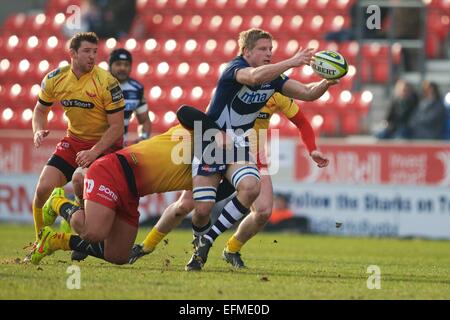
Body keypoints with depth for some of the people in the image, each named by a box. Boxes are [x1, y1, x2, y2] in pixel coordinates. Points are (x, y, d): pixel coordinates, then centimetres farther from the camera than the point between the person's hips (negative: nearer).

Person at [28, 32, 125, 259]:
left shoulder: (107, 83, -21)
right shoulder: (55, 79, -6)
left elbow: (117, 126, -18)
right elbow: (40, 109, 10)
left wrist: (94, 152, -27)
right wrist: (39, 131, -11)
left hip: (105, 145, -5)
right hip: (73, 141, 5)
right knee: (43, 189, -6)